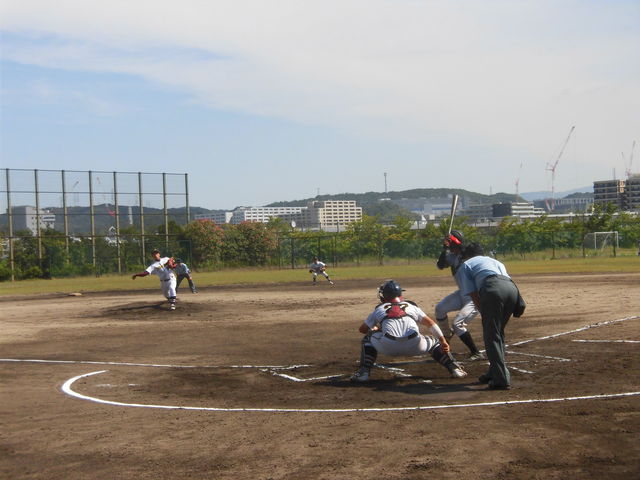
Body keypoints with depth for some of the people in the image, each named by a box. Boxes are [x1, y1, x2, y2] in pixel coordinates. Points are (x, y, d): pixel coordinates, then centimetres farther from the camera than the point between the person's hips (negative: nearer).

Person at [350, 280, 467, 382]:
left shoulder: (379, 309, 28)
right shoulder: (411, 306, 30)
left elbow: (362, 329, 37)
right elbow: (430, 323, 20)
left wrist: (375, 329, 57)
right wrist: (443, 341, 17)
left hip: (389, 346, -1)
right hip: (414, 346, 1)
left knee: (368, 338, 27)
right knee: (434, 342, 30)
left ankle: (364, 371, 13)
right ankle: (454, 368, 15)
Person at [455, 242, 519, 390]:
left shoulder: (465, 266, 26)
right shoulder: (496, 261, 42)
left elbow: (474, 295, 14)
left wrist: (484, 315, 17)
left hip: (493, 289, -6)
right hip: (512, 288, 6)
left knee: (491, 336, -1)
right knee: (497, 332, 21)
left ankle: (502, 379, -8)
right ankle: (495, 372, 26)